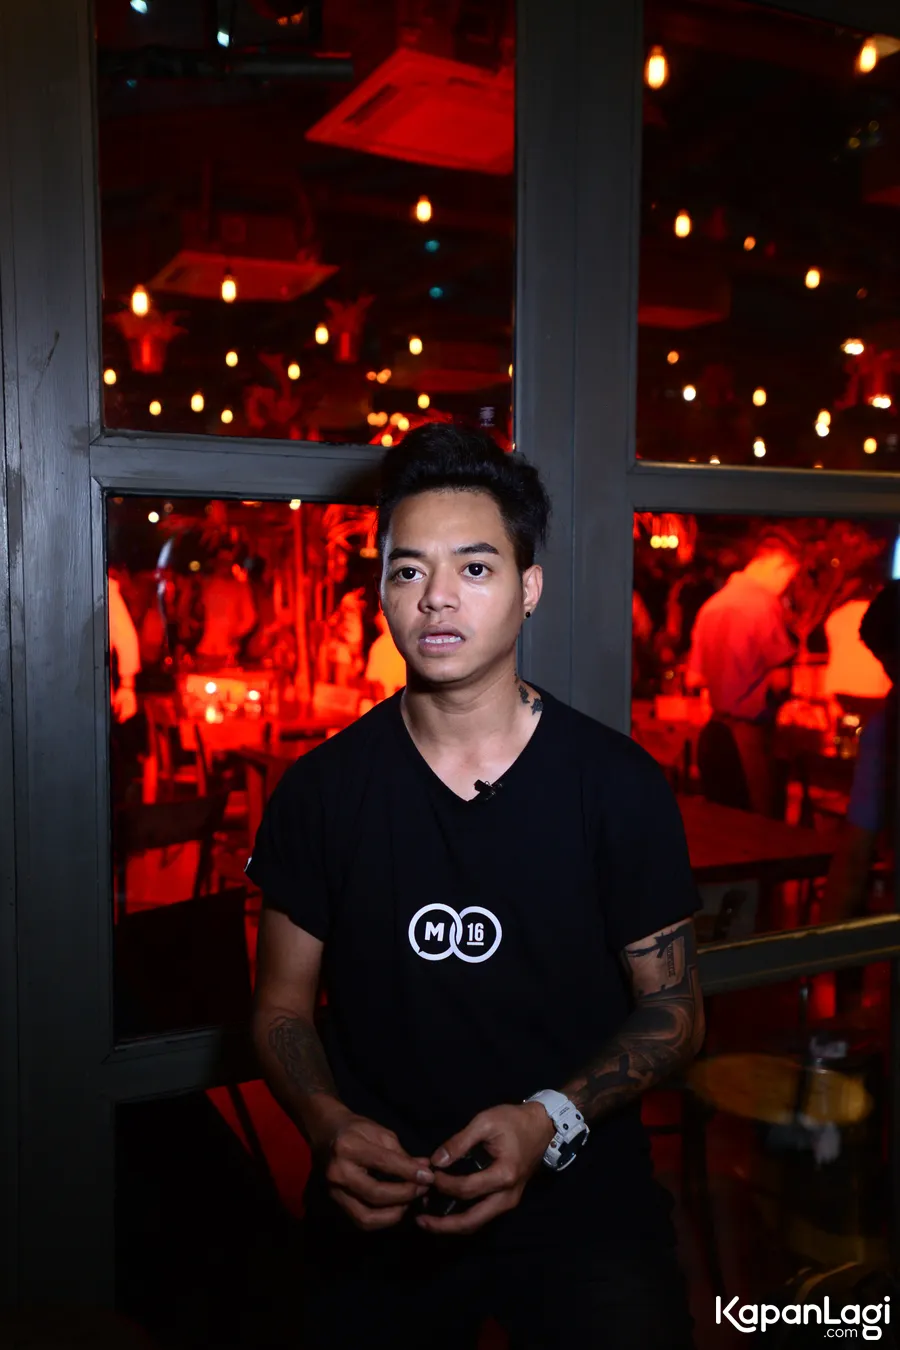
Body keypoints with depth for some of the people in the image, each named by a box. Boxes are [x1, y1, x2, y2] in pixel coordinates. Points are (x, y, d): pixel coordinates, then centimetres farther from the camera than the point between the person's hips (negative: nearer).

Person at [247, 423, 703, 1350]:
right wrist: (330, 1125, -17)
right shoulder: (322, 790, -7)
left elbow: (674, 1012, -3)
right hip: (376, 1208, 1)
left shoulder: (620, 786, -11)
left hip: (579, 1201, -1)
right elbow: (283, 1007, 2)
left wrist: (550, 1120, -18)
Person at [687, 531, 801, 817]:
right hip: (749, 737, -8)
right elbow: (780, 680, -15)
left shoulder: (711, 605, 10)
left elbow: (693, 678, 15)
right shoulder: (765, 604, -13)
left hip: (713, 735, 8)